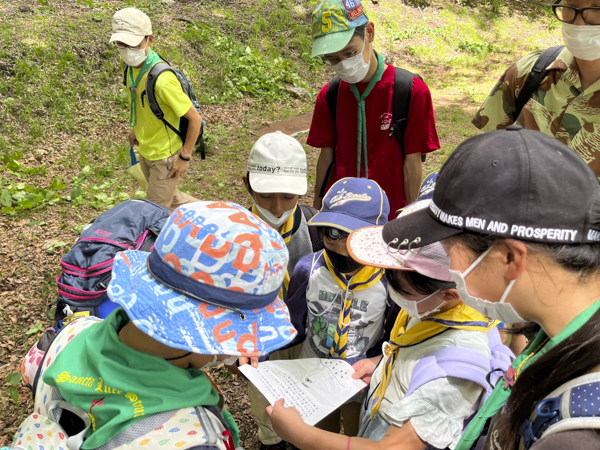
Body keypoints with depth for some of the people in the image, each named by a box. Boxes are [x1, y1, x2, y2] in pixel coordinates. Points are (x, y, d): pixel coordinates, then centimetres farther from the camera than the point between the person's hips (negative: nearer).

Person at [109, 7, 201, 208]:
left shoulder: (162, 79, -32)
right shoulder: (132, 65, -7)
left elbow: (195, 118, -25)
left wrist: (185, 157, -19)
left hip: (166, 158, -8)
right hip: (146, 152, 8)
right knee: (170, 199, 26)